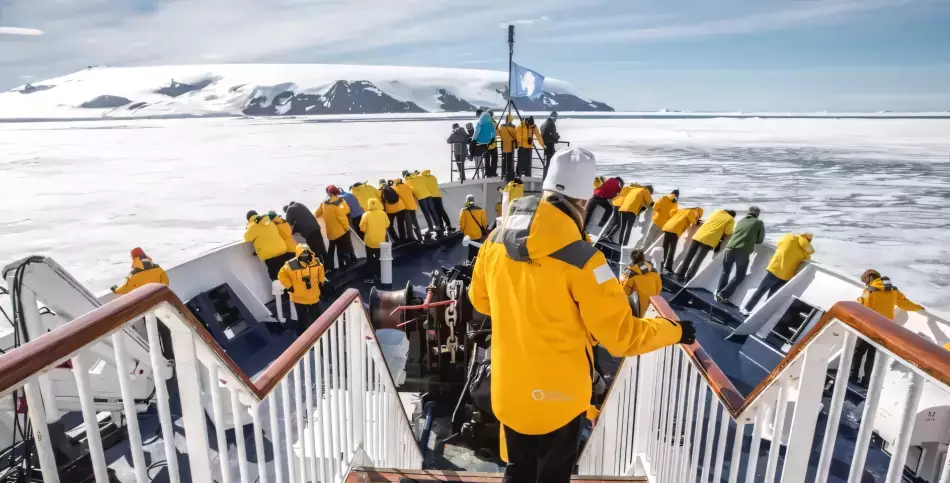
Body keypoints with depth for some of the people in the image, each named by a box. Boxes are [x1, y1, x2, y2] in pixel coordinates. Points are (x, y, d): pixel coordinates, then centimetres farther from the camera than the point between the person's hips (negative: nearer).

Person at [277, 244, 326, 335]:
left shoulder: (316, 262, -7)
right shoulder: (291, 265, -20)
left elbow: (321, 271, 13)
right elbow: (282, 275, -10)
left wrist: (321, 282, 10)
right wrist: (289, 287, -10)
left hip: (314, 297, 4)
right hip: (299, 298, -4)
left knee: (317, 317, 19)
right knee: (302, 319, 9)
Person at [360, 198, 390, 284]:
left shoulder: (366, 215, -12)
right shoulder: (383, 213, -5)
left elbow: (362, 228, -11)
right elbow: (387, 224, 5)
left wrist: (368, 230, 9)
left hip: (370, 240, -2)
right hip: (381, 240, 2)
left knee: (370, 259, 6)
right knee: (379, 258, 18)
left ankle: (369, 277, 6)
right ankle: (378, 275, 23)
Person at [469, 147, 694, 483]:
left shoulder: (496, 240, -9)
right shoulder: (580, 259, -25)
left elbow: (480, 299, 8)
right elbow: (621, 336, -19)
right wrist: (675, 330, -2)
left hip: (509, 389, 5)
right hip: (558, 395, -4)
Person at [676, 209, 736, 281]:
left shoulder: (717, 212, 19)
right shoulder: (731, 220, 7)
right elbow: (727, 234, 1)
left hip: (698, 235, 4)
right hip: (709, 240, -4)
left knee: (688, 257, 13)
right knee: (697, 261, -3)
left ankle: (680, 274, 20)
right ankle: (688, 280, -3)